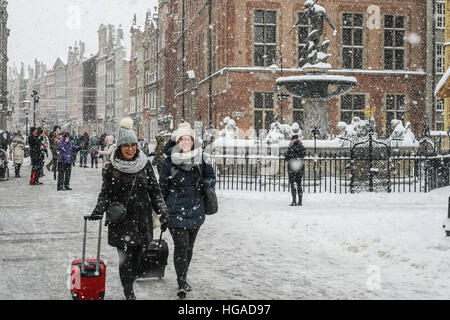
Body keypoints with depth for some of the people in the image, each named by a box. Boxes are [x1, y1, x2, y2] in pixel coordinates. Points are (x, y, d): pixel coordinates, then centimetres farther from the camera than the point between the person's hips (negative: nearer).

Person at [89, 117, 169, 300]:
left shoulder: (145, 165, 3)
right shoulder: (112, 168, 0)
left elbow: (155, 191, 5)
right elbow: (106, 193, 3)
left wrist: (162, 213, -2)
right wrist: (99, 210, -14)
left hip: (142, 218, 2)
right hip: (121, 220, -2)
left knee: (136, 257, 9)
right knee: (125, 257, -7)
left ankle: (129, 286, 28)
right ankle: (128, 292, 2)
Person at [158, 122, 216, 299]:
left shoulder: (200, 159, 2)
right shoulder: (169, 162, -6)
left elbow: (211, 177, 15)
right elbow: (162, 187, 0)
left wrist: (205, 184, -8)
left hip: (196, 210, 4)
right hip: (176, 210, -4)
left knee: (189, 246, 14)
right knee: (181, 246, -8)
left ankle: (183, 277, 30)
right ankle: (182, 283, 1)